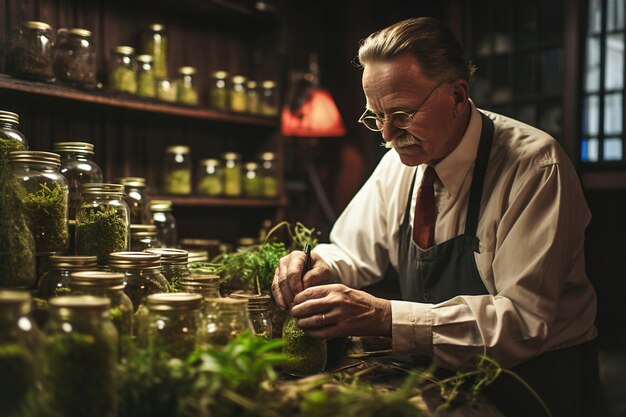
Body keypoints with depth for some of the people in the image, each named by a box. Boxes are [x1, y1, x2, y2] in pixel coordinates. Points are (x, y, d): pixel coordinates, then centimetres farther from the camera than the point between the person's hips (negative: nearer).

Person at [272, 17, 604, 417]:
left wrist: (384, 317, -32)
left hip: (535, 384, -5)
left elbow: (525, 320, -24)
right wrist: (318, 268, -14)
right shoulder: (402, 159, 0)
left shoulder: (535, 166, -19)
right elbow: (354, 252, 10)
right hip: (438, 375, 6)